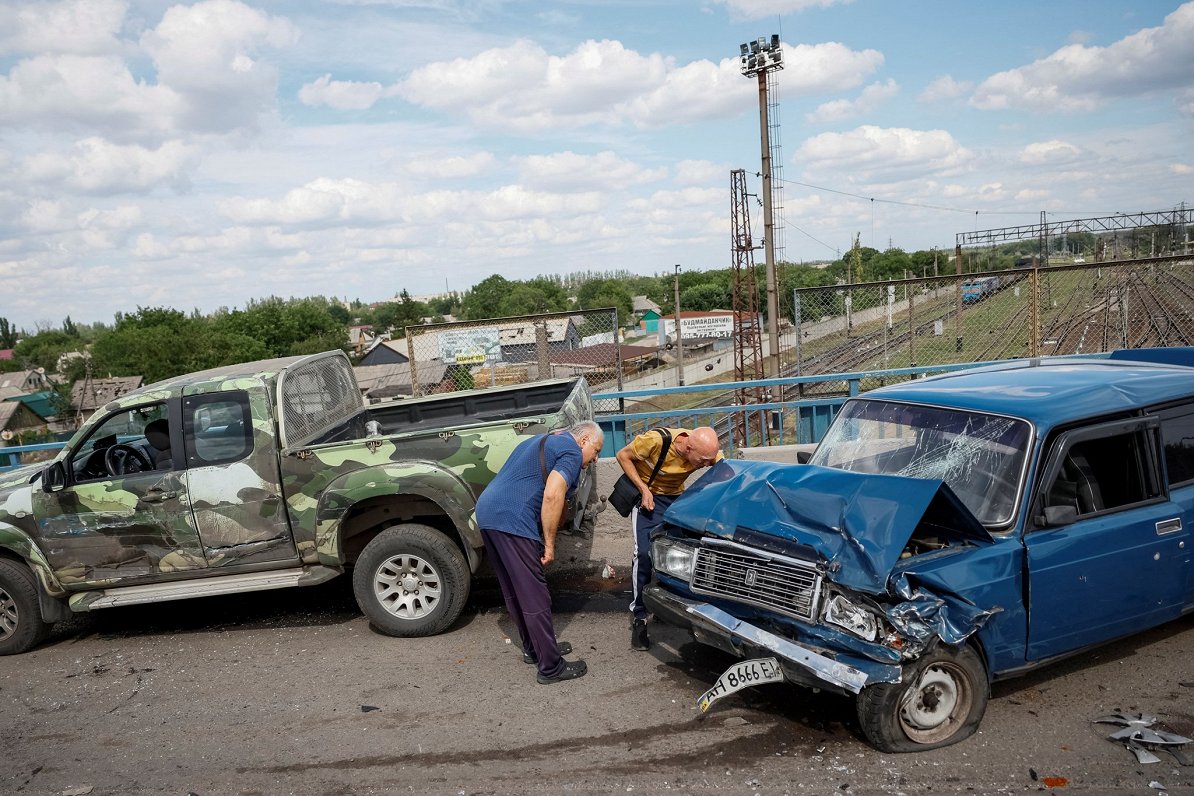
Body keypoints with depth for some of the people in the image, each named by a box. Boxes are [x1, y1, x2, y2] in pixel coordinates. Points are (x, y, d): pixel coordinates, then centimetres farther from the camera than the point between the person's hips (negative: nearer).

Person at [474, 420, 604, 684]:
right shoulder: (571, 452, -3)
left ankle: (534, 648, 33)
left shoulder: (543, 441, 26)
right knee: (535, 597, -2)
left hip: (486, 512, 10)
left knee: (514, 592, 20)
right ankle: (551, 667, 5)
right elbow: (552, 496, -18)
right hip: (512, 521, -10)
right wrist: (549, 543, -10)